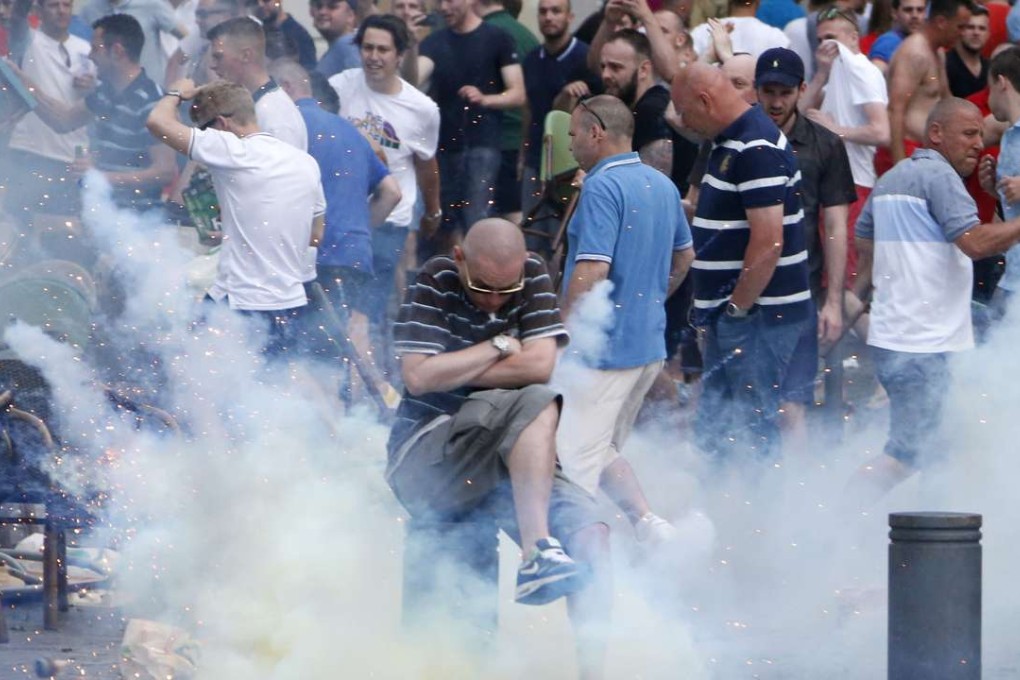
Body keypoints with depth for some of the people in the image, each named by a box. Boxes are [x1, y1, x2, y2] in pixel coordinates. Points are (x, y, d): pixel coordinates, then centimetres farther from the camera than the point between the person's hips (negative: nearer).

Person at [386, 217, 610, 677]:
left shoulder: (532, 275, 4)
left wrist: (449, 373, -10)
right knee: (535, 403, -31)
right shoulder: (434, 282, -6)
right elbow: (418, 377, -17)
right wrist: (499, 347, -9)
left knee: (590, 531, -20)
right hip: (424, 461, -5)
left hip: (509, 463, 5)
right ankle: (537, 554, -34)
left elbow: (540, 364, -9)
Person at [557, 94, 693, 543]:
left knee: (575, 459, -3)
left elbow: (591, 273, -23)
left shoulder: (602, 187, -16)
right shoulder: (663, 185, 11)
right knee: (605, 451, 18)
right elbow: (684, 257, 24)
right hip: (649, 342, 9)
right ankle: (648, 522, 1)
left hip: (603, 348, -9)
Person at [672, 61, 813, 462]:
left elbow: (768, 242, -24)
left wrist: (736, 309, -18)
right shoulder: (730, 142, 15)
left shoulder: (757, 149, -18)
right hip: (733, 313, 10)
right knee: (713, 428, 14)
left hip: (758, 314, -10)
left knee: (753, 429, -5)